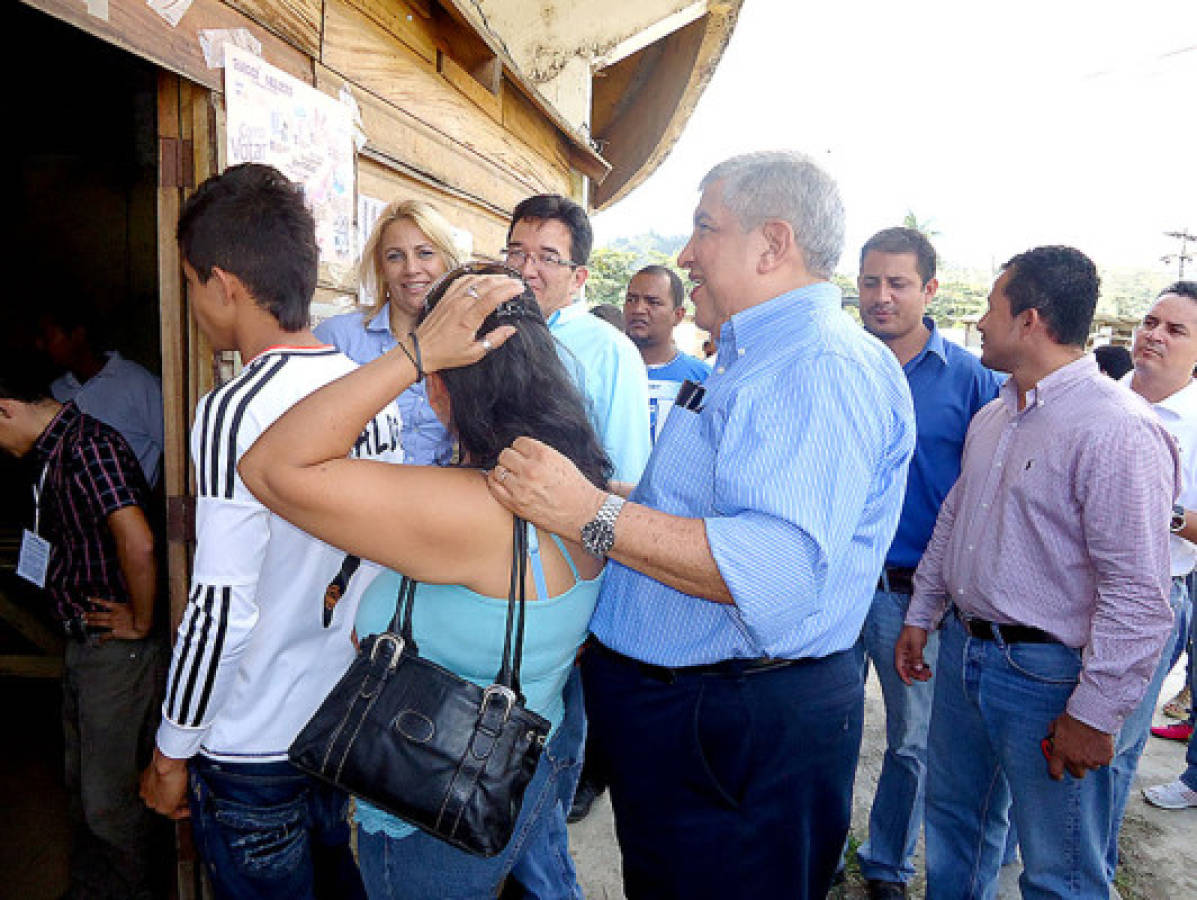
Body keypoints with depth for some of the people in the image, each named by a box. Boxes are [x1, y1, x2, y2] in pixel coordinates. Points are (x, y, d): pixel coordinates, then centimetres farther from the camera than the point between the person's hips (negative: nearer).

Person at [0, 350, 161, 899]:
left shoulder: (90, 446, -22)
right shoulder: (55, 453, 10)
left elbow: (138, 544, -35)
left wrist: (140, 624, -22)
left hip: (118, 652, -10)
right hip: (82, 646, 10)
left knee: (108, 801, 3)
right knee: (83, 787, 23)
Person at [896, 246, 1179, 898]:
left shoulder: (1118, 432, -20)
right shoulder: (992, 417, 8)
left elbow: (1138, 595, -22)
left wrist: (1094, 715, -19)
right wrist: (921, 615, 18)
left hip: (1047, 674, -8)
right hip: (963, 647, 8)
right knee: (954, 822, 24)